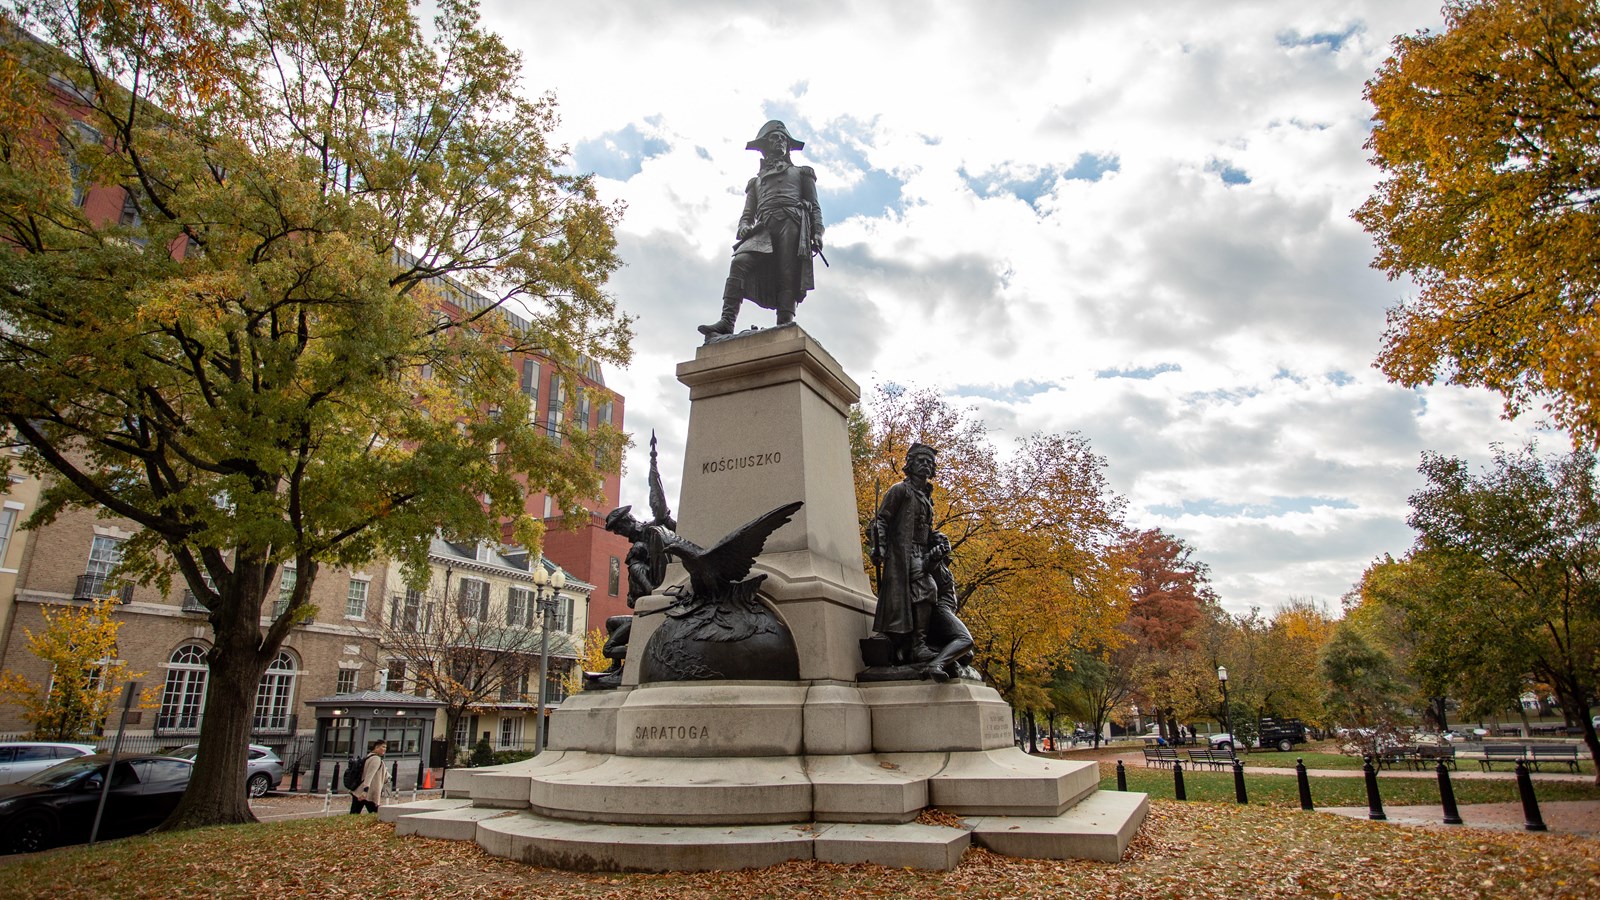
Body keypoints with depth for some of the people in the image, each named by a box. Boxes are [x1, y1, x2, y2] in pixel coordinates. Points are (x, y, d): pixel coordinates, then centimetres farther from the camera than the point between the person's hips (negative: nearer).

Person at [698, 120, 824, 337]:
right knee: (740, 261, -24)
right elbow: (748, 213, 26)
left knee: (787, 275, -19)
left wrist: (817, 232, -2)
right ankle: (727, 322, -36)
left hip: (791, 222, -1)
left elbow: (815, 206, 17)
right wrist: (743, 227, 1)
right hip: (763, 228, 1)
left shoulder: (801, 173, 30)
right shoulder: (757, 181, 36)